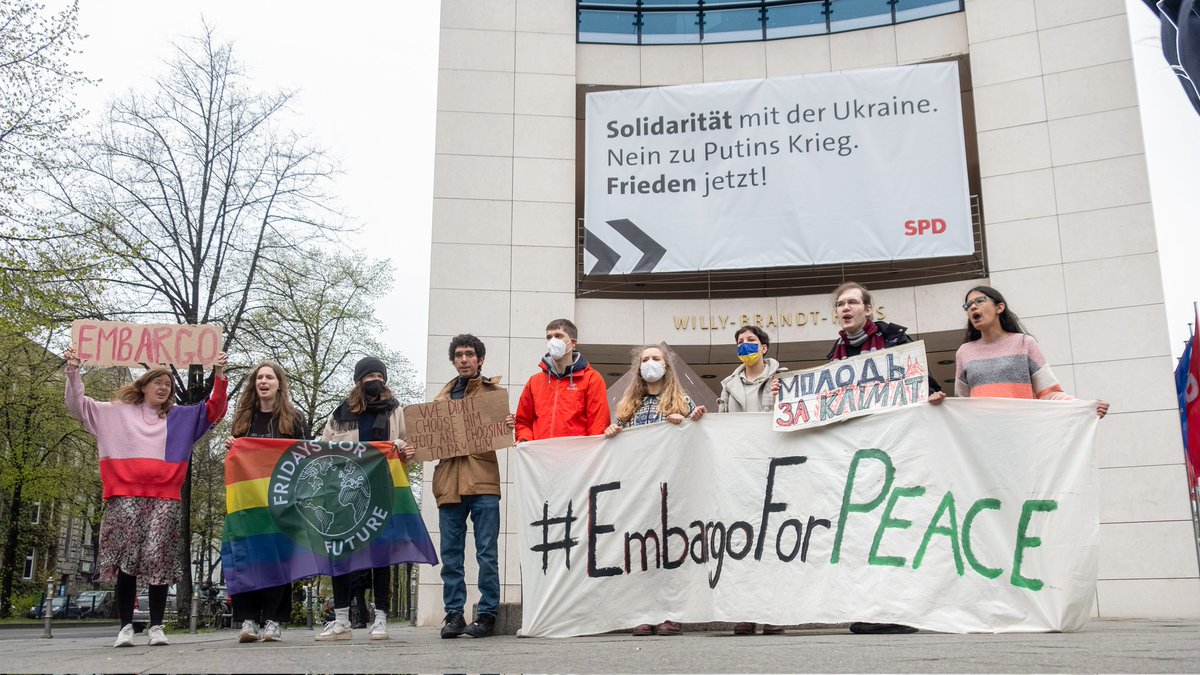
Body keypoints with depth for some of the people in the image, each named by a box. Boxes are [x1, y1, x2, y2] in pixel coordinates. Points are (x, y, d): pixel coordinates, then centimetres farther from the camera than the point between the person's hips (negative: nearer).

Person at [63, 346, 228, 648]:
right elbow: (78, 406, 15)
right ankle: (126, 626, 1)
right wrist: (73, 373, 0)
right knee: (125, 561, -5)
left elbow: (214, 410, 10)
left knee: (159, 563, -3)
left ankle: (156, 626, 3)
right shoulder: (118, 412, 16)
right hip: (126, 498, -1)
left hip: (164, 500, 1)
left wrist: (219, 375, -3)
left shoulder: (181, 417, 17)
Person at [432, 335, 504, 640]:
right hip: (449, 482, 3)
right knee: (451, 554, 6)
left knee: (487, 553, -1)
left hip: (483, 480, -3)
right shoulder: (443, 396, 20)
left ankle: (487, 614, 6)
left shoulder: (493, 391, 9)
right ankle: (454, 615, 13)